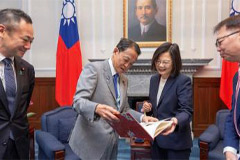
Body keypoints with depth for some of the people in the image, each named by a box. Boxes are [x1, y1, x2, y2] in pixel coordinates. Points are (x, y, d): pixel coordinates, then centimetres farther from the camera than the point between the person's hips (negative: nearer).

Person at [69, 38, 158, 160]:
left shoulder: (124, 80, 13)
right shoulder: (93, 68, -11)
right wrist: (97, 108, -38)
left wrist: (142, 117, -1)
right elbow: (78, 101, -20)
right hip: (91, 142, -7)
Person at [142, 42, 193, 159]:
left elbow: (187, 111, -20)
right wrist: (148, 107, -6)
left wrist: (176, 121, -40)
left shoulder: (183, 81, -14)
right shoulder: (154, 79, 6)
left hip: (176, 142, -6)